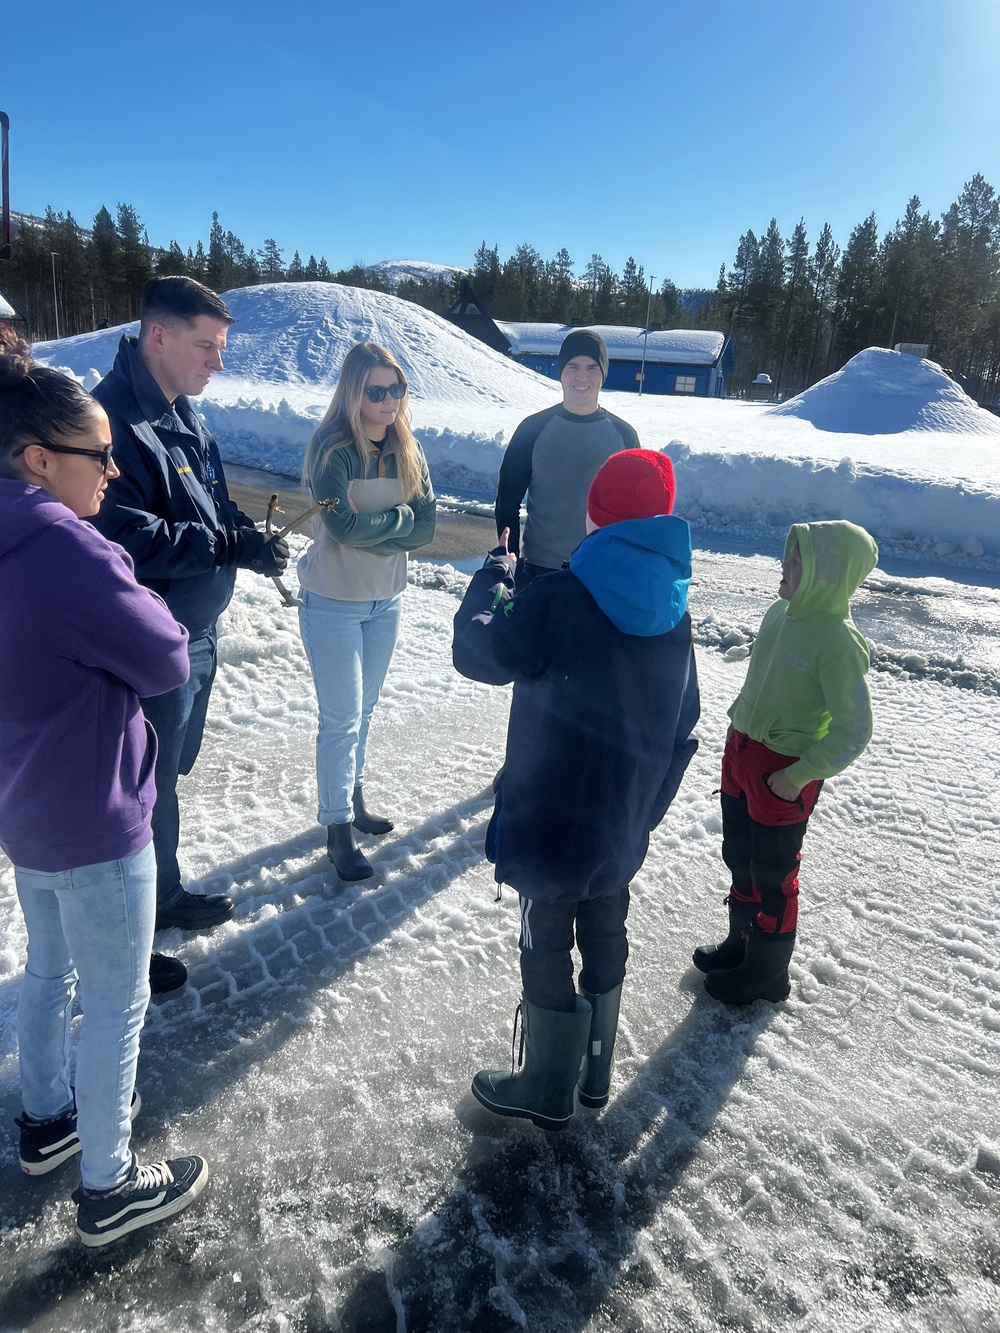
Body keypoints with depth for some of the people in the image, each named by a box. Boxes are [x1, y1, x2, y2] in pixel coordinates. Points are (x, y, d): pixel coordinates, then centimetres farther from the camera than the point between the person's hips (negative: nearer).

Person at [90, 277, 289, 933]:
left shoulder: (183, 416, 9)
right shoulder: (116, 419, -22)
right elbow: (127, 540, -28)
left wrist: (248, 533, -1)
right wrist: (233, 547, -25)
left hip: (197, 632, 9)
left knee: (169, 772, 22)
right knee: (149, 785, 7)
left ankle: (162, 894, 41)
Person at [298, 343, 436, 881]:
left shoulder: (406, 450, 1)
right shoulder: (331, 449, -16)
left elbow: (425, 527, -6)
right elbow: (343, 524, -26)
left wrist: (369, 527, -18)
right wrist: (398, 517, -12)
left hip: (386, 599, 6)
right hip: (334, 602, -5)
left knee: (363, 711, 18)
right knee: (342, 720, 0)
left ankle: (353, 800, 35)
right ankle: (339, 828, 14)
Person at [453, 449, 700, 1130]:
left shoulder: (562, 596, -20)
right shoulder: (674, 611, 1)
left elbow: (479, 654, -8)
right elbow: (682, 729, 7)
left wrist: (492, 577, 6)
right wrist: (647, 809, 17)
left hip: (552, 820, -6)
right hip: (624, 827, 6)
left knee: (548, 951, 12)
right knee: (606, 939, 22)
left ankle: (547, 1092, 30)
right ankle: (595, 1075, 41)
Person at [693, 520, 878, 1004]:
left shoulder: (838, 643, -24)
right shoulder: (779, 613, -1)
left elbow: (854, 730, -22)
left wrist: (799, 777, -19)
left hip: (783, 771, -8)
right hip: (741, 751, 8)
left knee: (772, 873, 9)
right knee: (739, 857, 22)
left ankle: (767, 972, 30)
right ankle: (741, 941, 44)